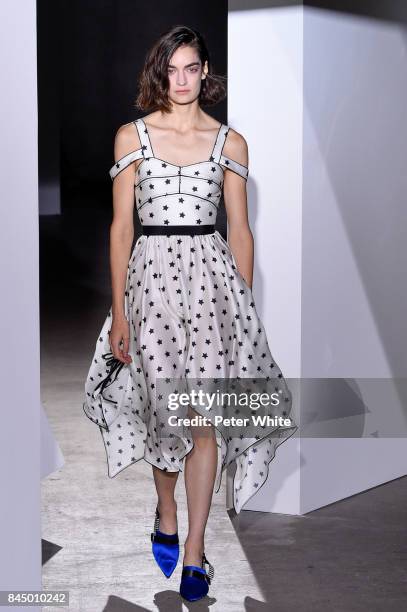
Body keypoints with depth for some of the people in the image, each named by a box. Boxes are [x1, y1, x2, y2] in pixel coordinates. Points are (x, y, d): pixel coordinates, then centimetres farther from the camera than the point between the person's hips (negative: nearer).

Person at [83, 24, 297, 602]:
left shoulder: (230, 142, 7)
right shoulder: (132, 136, 4)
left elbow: (240, 230, 9)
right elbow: (121, 225, 2)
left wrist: (246, 305, 6)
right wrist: (118, 311, -2)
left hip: (212, 275, 0)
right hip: (152, 274, 0)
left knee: (205, 417, -4)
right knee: (164, 407, 8)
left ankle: (195, 552, 3)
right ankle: (166, 516, 34)